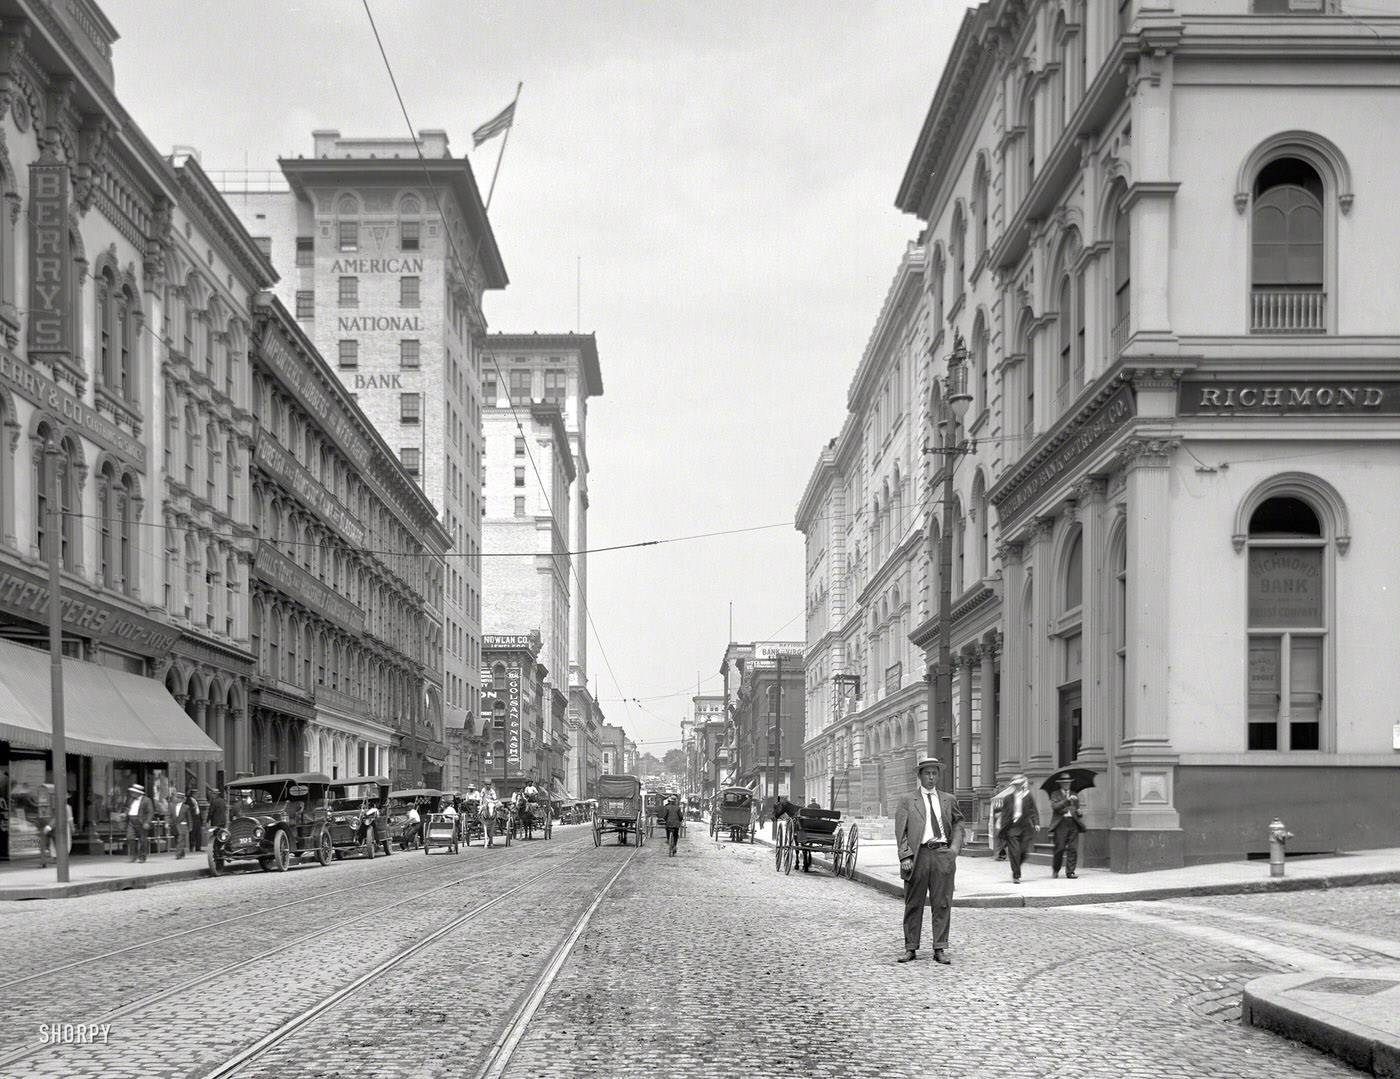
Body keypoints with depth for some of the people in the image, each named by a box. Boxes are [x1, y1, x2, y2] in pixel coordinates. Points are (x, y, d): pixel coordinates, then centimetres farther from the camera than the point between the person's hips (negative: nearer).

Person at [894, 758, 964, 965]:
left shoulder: (949, 800, 15)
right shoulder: (907, 801, 7)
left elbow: (957, 824, 17)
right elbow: (901, 831, 1)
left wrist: (955, 846, -1)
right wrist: (905, 855, -9)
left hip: (943, 854, 2)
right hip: (918, 854, -2)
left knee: (942, 904, 1)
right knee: (913, 904, 3)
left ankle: (940, 949, 6)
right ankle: (910, 947, 11)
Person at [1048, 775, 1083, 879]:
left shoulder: (1074, 795, 20)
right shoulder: (1055, 795, 6)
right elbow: (1055, 807, -11)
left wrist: (1078, 812, 4)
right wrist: (1067, 800, -19)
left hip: (1073, 823, 4)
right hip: (1061, 823, -4)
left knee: (1073, 849, -4)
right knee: (1060, 848, -4)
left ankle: (1070, 872, 0)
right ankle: (1055, 870, 15)